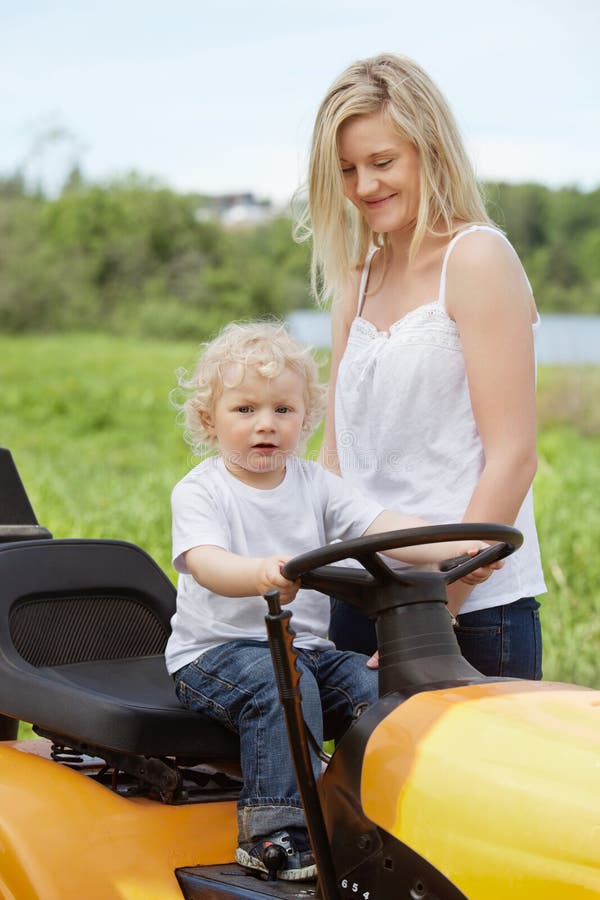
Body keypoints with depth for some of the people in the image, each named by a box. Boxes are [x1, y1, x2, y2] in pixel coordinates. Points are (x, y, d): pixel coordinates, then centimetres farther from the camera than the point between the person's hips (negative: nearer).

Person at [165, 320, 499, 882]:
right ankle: (276, 832, -27)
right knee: (283, 686, -32)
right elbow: (206, 562, -25)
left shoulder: (314, 484, 8)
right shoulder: (199, 491, -6)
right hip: (216, 650, -5)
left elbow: (383, 527, -4)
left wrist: (456, 547, -22)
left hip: (304, 645, 5)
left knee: (377, 690, -16)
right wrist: (261, 573, -48)